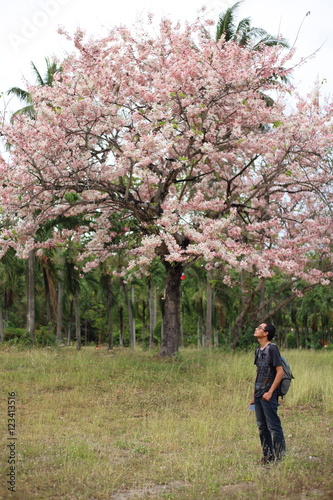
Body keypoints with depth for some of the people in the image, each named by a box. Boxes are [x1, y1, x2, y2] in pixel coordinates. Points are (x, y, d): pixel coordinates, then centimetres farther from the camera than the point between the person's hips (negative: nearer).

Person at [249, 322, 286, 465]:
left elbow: (280, 372, -15)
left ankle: (279, 457, 2)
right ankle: (267, 456, 22)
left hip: (268, 395, -9)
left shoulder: (272, 348, -11)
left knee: (274, 426, -5)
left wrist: (270, 392, -17)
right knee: (262, 426, 13)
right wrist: (254, 395, 16)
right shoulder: (258, 350, 14)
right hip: (258, 395, 9)